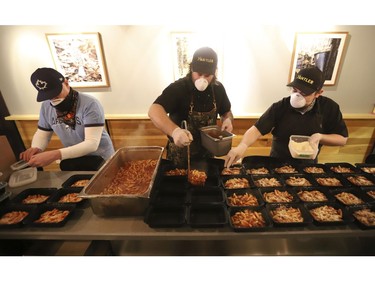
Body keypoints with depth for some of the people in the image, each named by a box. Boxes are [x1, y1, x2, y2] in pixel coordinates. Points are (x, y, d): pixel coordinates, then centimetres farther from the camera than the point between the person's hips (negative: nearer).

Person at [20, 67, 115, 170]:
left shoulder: (90, 104, -25)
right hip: (73, 158, 6)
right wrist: (36, 148, -14)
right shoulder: (46, 107, -3)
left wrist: (56, 154, -42)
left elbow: (92, 143, -32)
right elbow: (42, 133, 9)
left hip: (99, 158, -5)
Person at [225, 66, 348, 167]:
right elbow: (257, 129, -21)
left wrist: (320, 137, -18)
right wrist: (242, 146, -41)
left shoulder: (329, 108, -6)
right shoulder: (280, 107, -13)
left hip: (308, 166, 1)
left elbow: (343, 139, 3)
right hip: (277, 164, 0)